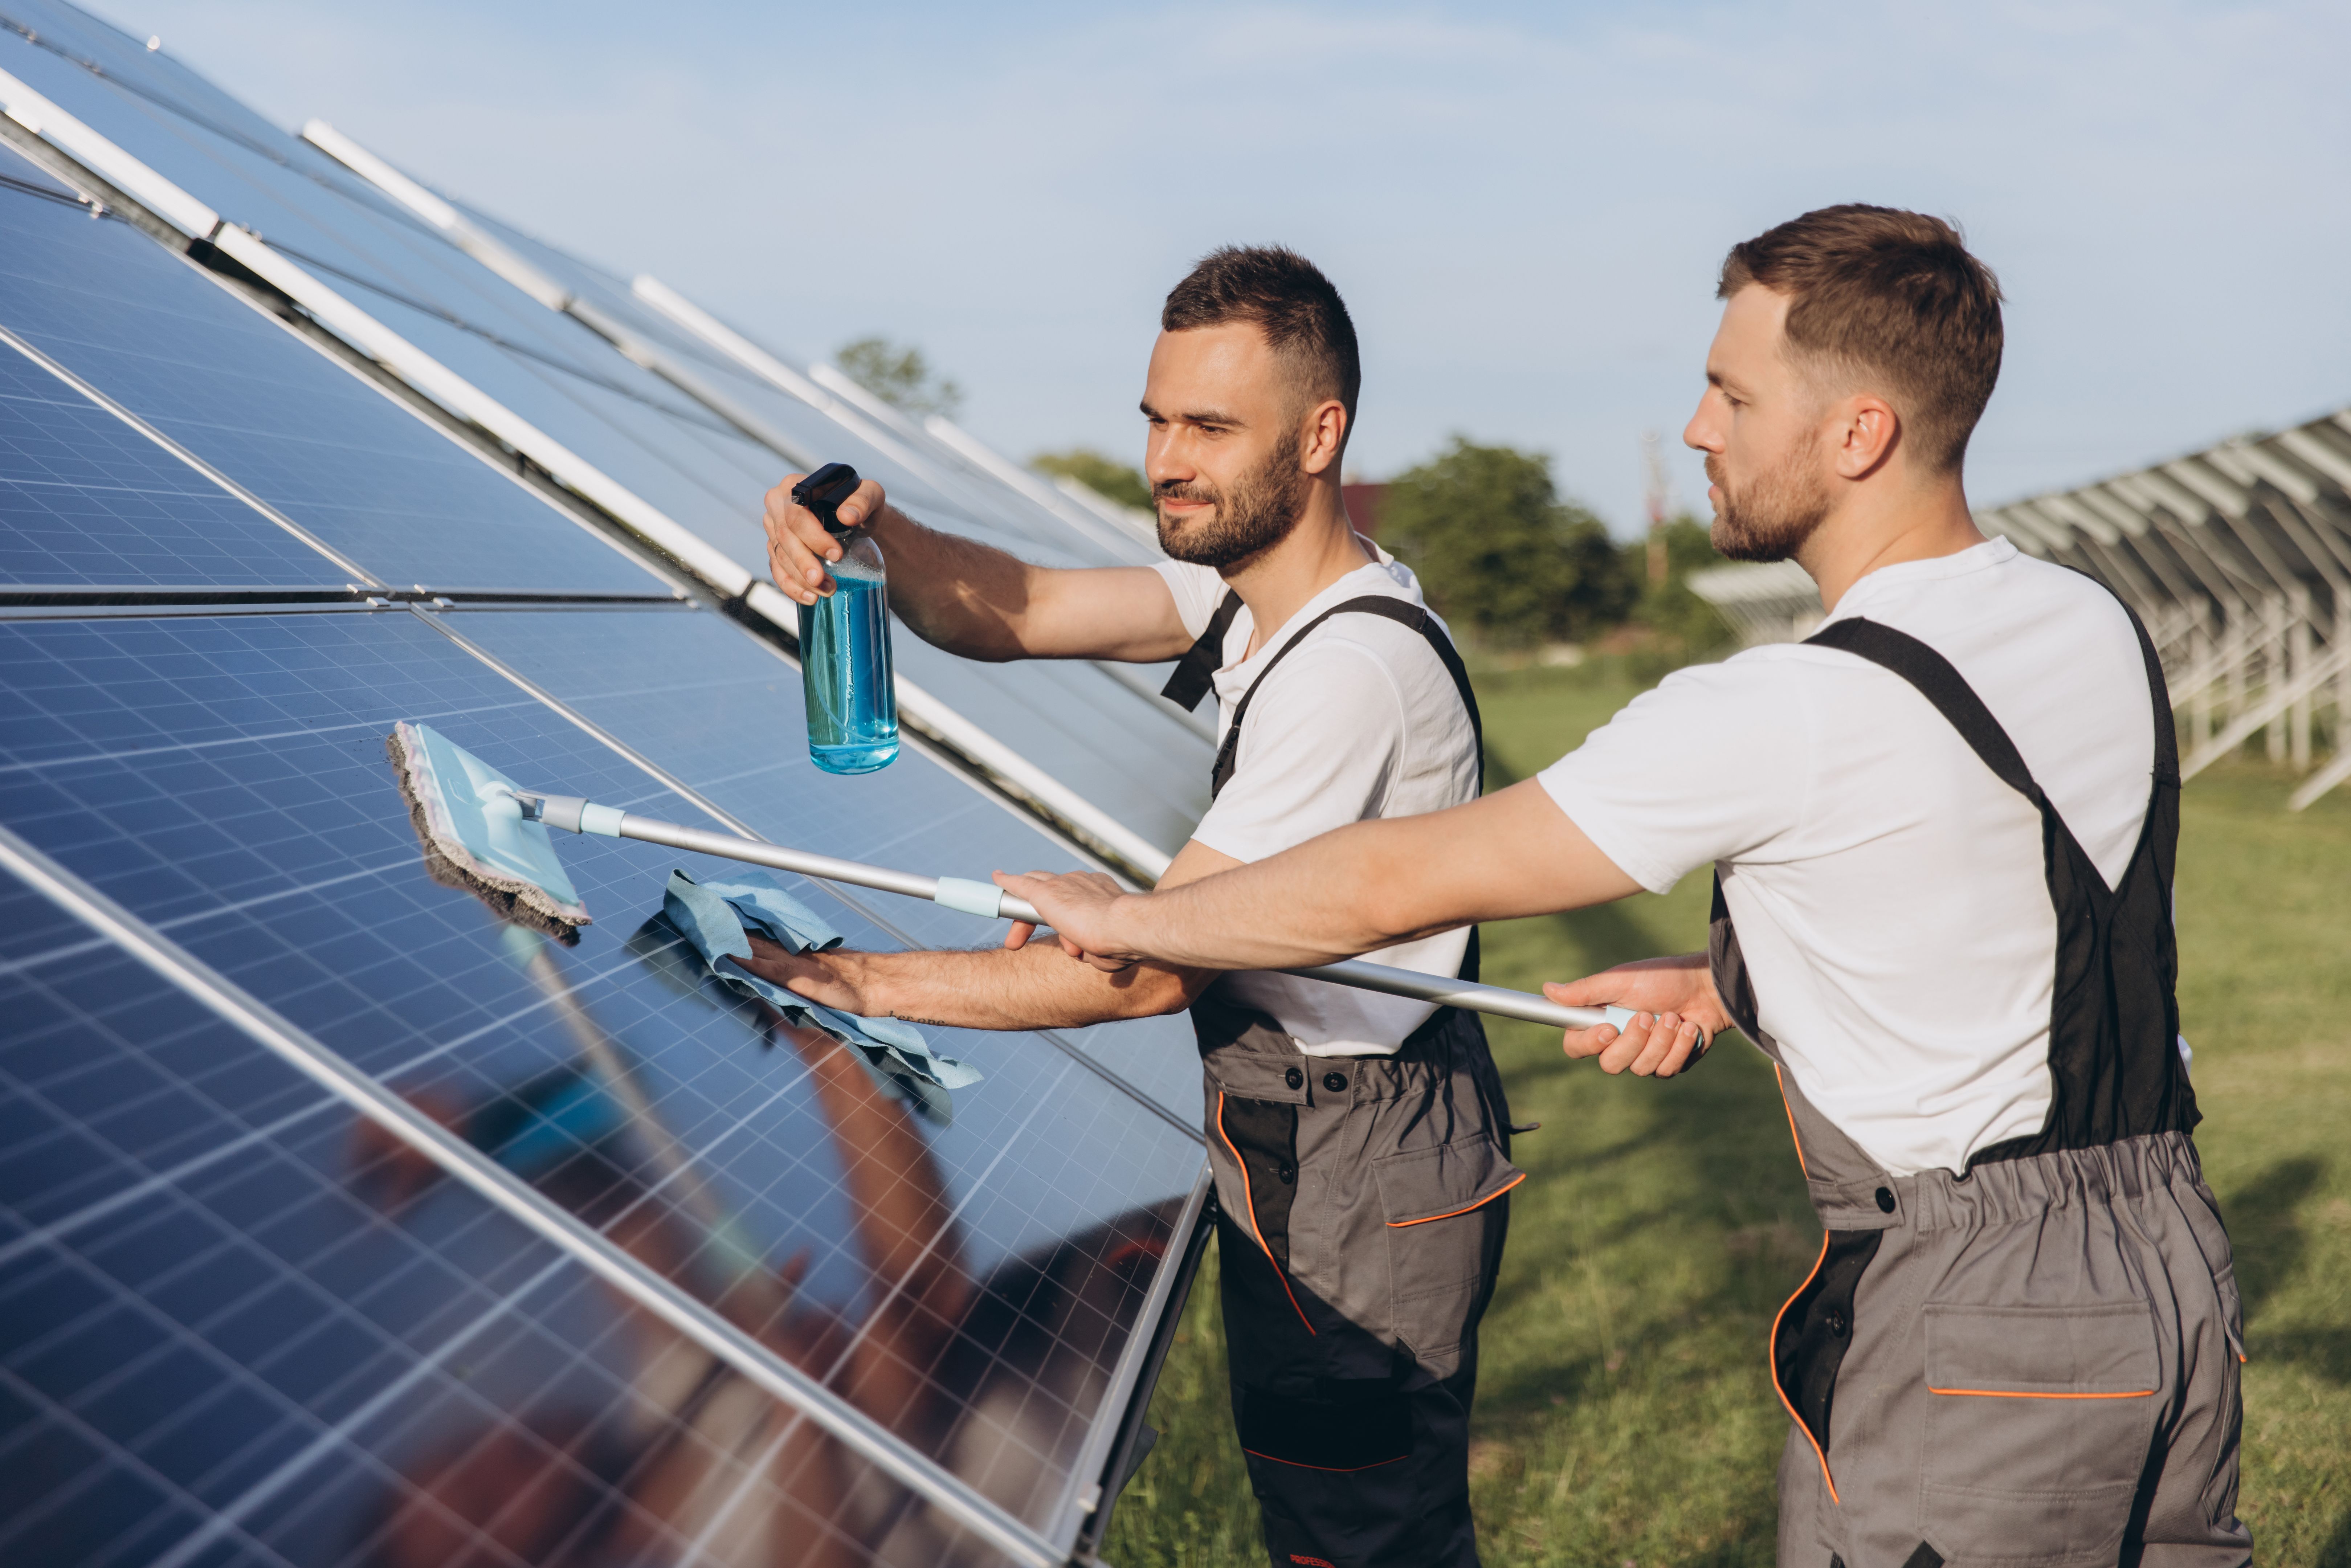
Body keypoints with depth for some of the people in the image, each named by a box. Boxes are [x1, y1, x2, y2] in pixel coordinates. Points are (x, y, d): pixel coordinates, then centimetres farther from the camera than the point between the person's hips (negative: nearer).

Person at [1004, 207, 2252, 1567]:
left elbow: (1397, 886, -15)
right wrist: (1733, 987, 10)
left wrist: (1129, 918, -2)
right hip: (2175, 1264, 8)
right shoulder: (2104, 629, 2)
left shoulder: (1789, 717, -22)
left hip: (1966, 1322, -8)